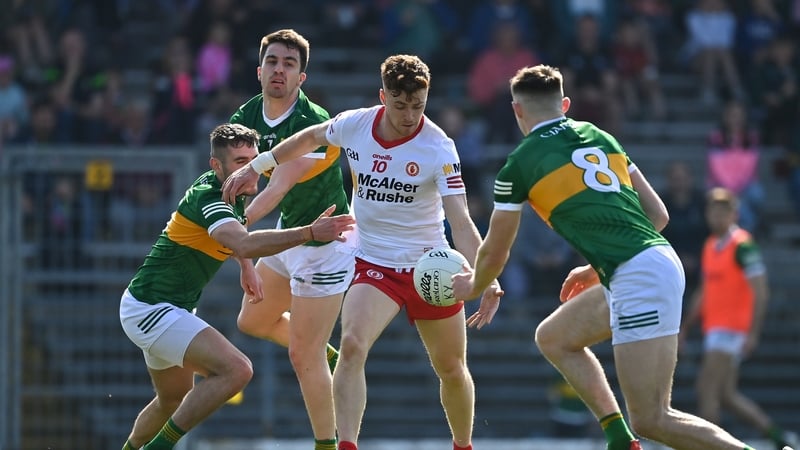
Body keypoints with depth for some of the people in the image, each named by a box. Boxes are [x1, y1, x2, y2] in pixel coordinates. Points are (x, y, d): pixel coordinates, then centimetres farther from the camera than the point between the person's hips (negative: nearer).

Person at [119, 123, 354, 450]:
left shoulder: (227, 190, 4)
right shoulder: (208, 198, -26)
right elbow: (245, 244, -46)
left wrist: (246, 267, 23)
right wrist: (311, 233, -52)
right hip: (152, 309, -11)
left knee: (173, 399, 27)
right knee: (236, 370, -24)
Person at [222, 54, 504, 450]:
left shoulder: (438, 147, -19)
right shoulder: (354, 124, -9)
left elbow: (461, 222, -26)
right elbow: (312, 137, 16)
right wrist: (256, 166, 18)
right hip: (373, 265, 1)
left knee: (452, 369, 10)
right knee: (352, 344, -25)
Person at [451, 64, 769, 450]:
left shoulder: (519, 164, 3)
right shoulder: (599, 137, 20)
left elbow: (494, 252, 16)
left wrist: (473, 286, 38)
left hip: (638, 279, -8)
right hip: (660, 258, 8)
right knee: (553, 337, 25)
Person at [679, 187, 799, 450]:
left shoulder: (742, 245, -11)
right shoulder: (711, 246, 15)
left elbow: (760, 292, -15)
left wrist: (753, 334, -22)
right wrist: (685, 329, 21)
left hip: (732, 329, -9)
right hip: (714, 328, 9)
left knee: (707, 389, -14)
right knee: (726, 394, 9)